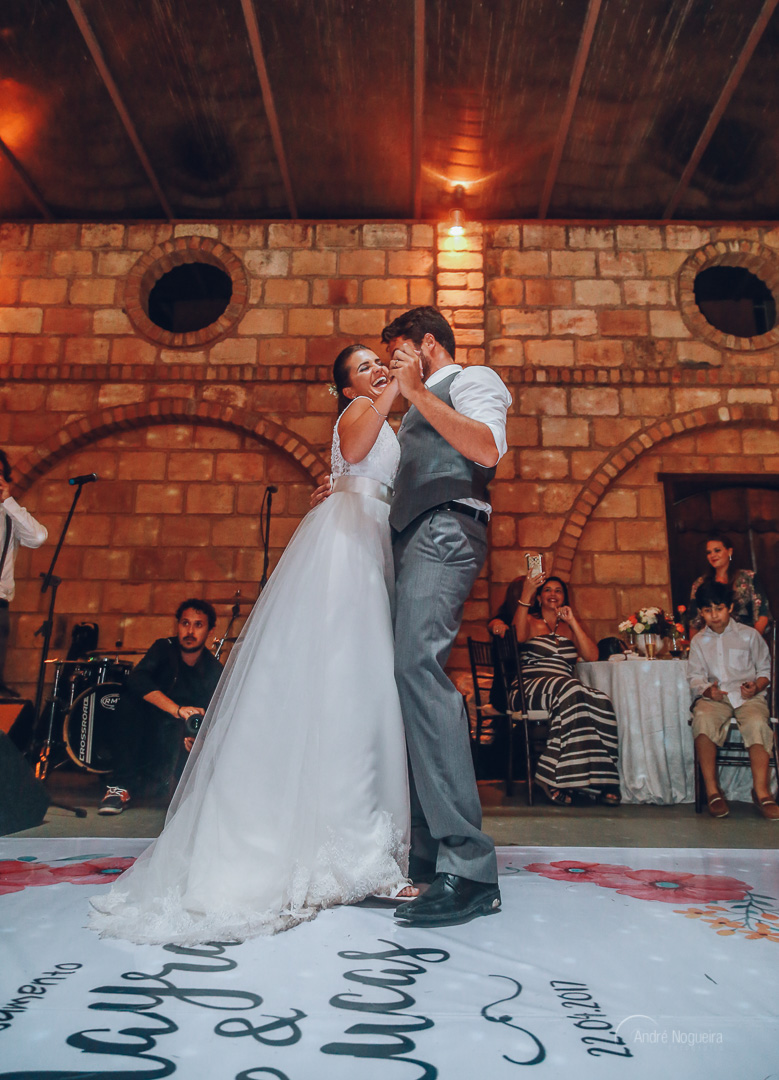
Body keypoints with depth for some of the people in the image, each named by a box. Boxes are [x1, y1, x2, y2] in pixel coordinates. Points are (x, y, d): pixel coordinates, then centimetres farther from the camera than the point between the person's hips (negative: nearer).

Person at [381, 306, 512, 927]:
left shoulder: (473, 379, 10)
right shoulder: (420, 409, 35)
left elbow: (488, 449, -11)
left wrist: (418, 392, -8)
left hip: (447, 530, -9)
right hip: (414, 540, 9)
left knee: (419, 665, -24)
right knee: (415, 673, 0)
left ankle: (470, 868, -25)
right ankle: (431, 853, 3)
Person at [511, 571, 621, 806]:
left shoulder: (570, 626, 25)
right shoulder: (530, 621, 16)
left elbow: (592, 655, 9)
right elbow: (519, 636, -11)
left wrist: (573, 622, 3)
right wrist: (526, 594, -19)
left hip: (566, 689, 4)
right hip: (531, 687, -4)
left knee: (602, 702, -29)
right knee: (569, 689, -37)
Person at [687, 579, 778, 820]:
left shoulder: (749, 635, 10)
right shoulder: (699, 641, 14)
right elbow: (694, 676, 9)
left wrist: (756, 686, -11)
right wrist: (707, 690, -13)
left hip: (748, 696, -1)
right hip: (714, 697, 1)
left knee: (757, 723, -36)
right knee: (702, 718, -34)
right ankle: (712, 791, -26)